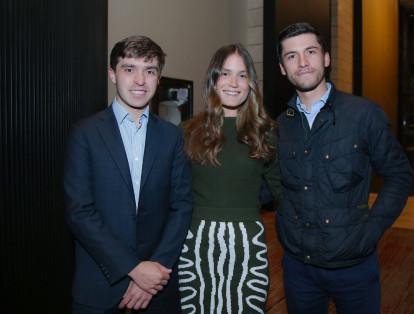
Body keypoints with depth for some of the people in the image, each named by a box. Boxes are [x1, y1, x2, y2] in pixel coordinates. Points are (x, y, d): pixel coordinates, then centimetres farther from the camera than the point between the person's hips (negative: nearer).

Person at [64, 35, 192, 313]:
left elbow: (182, 205, -1)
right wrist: (133, 267, -15)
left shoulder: (172, 135, 2)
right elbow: (79, 211, -11)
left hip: (158, 278, 2)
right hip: (101, 281, -2)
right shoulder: (86, 134, -6)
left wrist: (156, 266, -11)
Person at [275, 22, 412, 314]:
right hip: (297, 263, 3)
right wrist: (285, 230, -1)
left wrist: (371, 230, -9)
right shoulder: (281, 125, 1)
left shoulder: (364, 113, -9)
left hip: (354, 264, -2)